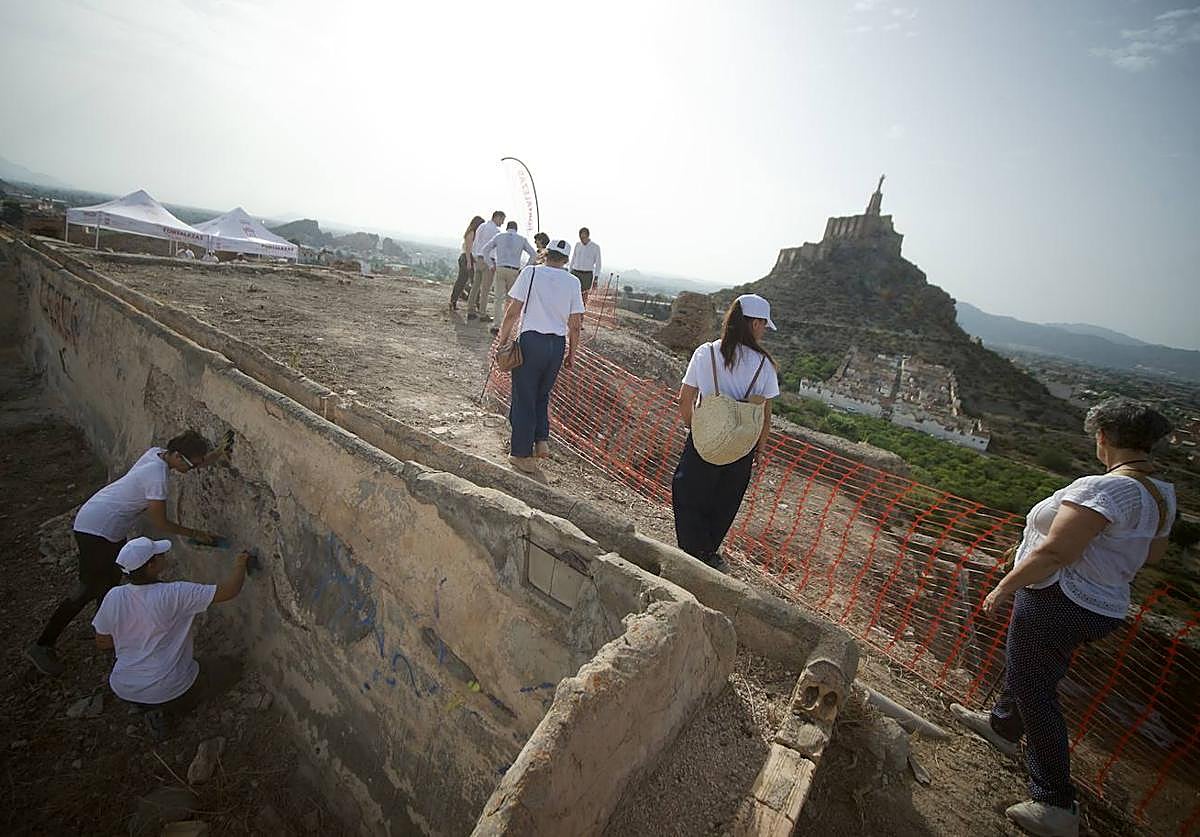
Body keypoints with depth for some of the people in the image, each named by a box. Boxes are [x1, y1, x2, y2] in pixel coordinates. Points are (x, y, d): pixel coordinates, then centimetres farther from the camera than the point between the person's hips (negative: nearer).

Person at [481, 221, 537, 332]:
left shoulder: (499, 236, 12)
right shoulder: (522, 238, 10)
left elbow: (485, 249, 8)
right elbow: (534, 254, 5)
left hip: (500, 269, 0)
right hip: (514, 271, 0)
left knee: (499, 298, 2)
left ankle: (496, 325, -8)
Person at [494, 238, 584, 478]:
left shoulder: (531, 272, -3)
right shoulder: (573, 282, 5)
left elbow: (513, 312, -6)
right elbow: (575, 325, 5)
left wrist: (502, 340, 3)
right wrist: (571, 353, 16)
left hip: (531, 340, -3)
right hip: (558, 344, 3)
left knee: (524, 397, 6)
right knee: (542, 395, 23)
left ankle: (521, 453, 13)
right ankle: (541, 441, 18)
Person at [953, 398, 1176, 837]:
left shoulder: (1103, 488, -26)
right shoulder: (1162, 494, 4)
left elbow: (1054, 554, -27)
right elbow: (1154, 552, 19)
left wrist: (1004, 587, -16)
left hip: (1057, 601, -9)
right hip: (1103, 608, 9)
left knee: (1035, 691, 4)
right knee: (1028, 669, 28)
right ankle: (1003, 726, 49)